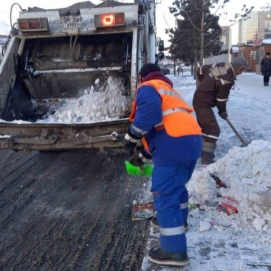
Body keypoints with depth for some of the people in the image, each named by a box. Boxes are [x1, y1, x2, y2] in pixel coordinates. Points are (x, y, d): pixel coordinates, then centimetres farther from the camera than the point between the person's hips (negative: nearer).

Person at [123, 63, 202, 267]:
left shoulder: (148, 88, 7)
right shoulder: (168, 90, 34)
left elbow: (150, 111, -17)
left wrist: (132, 137, -8)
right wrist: (147, 151, 43)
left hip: (174, 144, -9)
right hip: (192, 140, 9)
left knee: (164, 194, -4)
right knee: (176, 185, 29)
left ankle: (175, 251, -1)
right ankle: (178, 219, 52)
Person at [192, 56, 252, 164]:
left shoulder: (219, 65, 3)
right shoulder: (228, 79, -22)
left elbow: (200, 70, 14)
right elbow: (221, 98, -14)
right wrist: (222, 111, 4)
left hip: (198, 99, 10)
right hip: (204, 103, -10)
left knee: (203, 126, 22)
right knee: (213, 129, -8)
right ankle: (207, 157, -6)